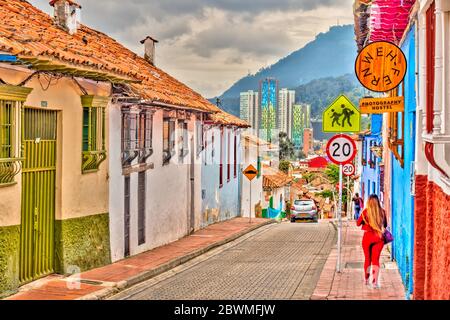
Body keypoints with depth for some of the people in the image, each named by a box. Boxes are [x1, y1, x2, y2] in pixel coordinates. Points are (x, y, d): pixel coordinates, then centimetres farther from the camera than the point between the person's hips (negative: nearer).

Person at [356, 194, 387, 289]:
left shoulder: (366, 211, -9)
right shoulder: (382, 212, -4)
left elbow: (358, 223, 0)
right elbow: (385, 225, 11)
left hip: (368, 236, 0)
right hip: (379, 238, 1)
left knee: (367, 259, 15)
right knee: (376, 259, 4)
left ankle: (366, 280, 30)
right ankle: (375, 282, -6)